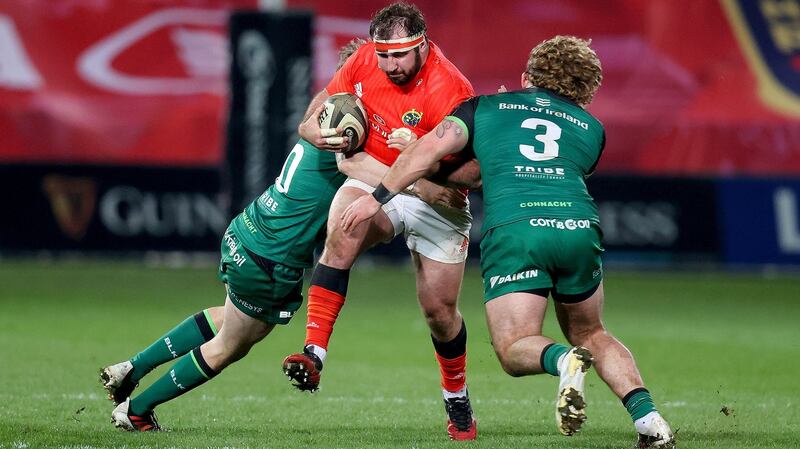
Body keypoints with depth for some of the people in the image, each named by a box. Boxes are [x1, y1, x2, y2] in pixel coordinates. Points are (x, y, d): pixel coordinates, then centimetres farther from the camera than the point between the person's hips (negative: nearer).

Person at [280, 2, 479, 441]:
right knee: (341, 236, -31)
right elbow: (323, 102, 7)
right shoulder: (365, 59, -10)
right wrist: (317, 129, -15)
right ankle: (314, 354, -37)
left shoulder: (451, 92, -25)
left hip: (435, 200, -3)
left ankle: (458, 403, 28)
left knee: (439, 308, 1)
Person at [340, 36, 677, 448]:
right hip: (579, 227, 3)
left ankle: (562, 361, -31)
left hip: (511, 228, -3)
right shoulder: (591, 128, 27)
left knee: (514, 351, 3)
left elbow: (431, 148, 9)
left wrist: (377, 197, 14)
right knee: (591, 335, 22)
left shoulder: (486, 107, 22)